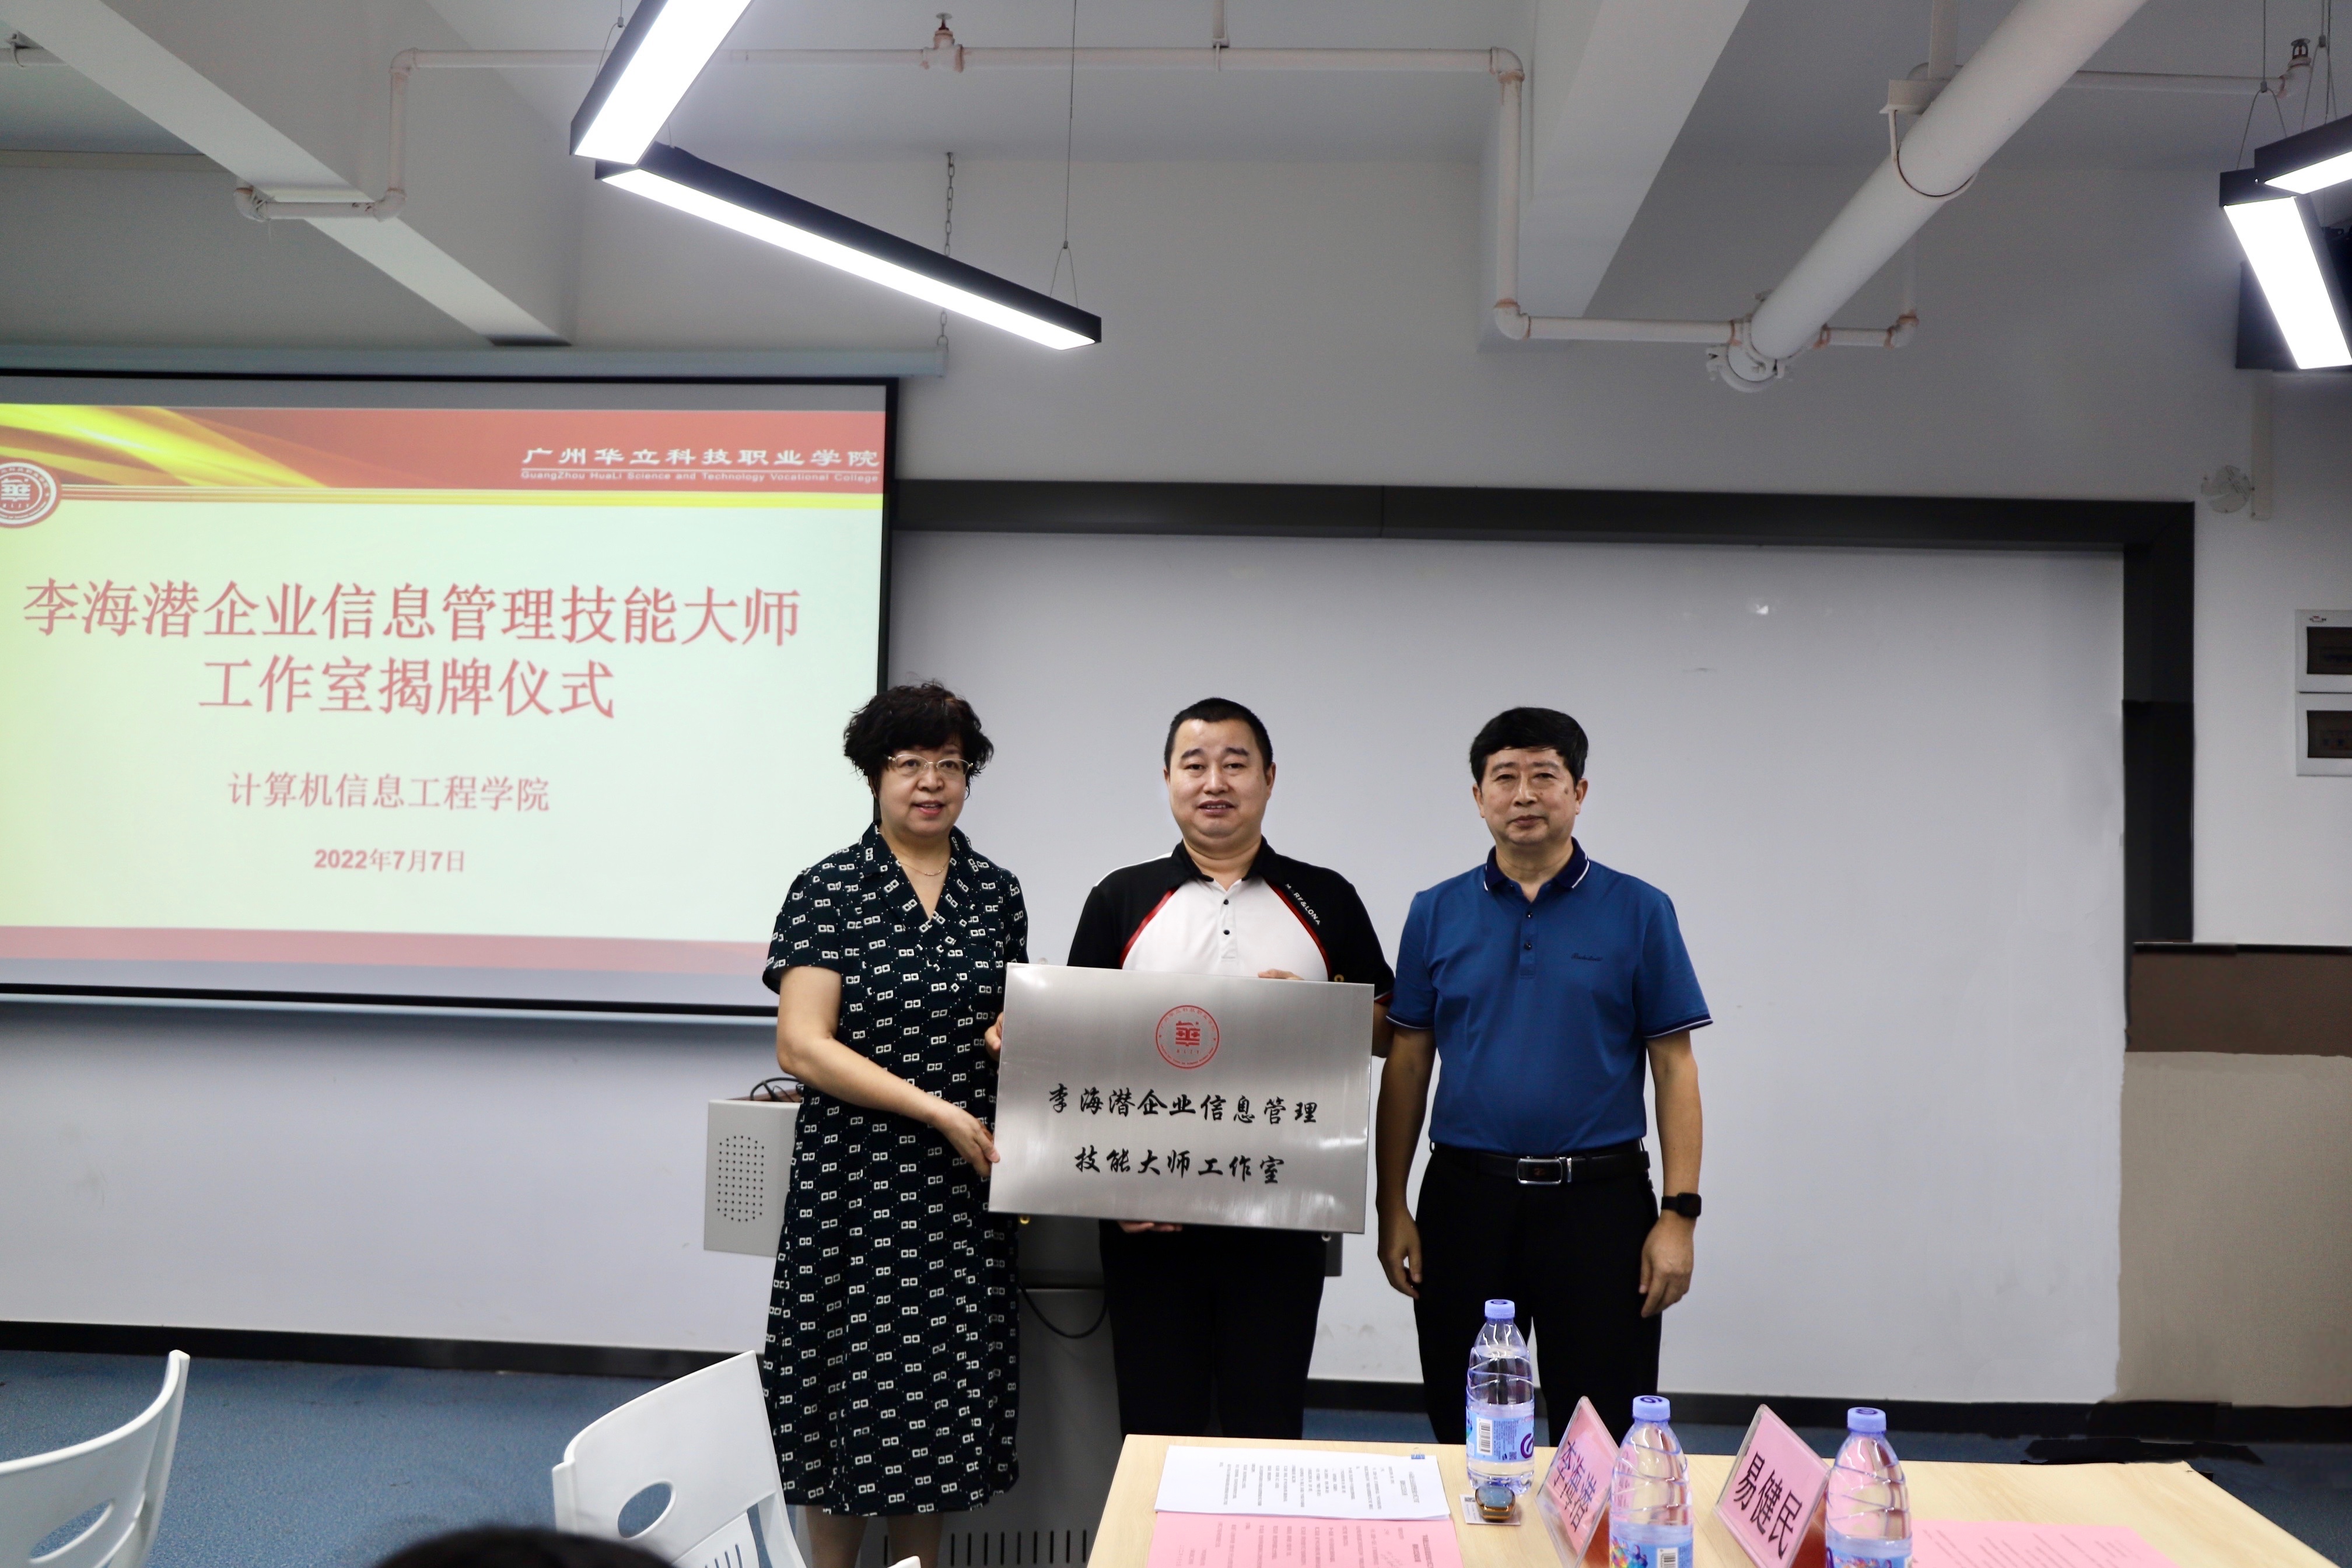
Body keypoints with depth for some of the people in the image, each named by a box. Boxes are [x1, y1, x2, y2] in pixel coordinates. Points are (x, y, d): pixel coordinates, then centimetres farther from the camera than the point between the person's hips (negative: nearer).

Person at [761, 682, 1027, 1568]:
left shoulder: (996, 893, 9)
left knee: (946, 1393, 9)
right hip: (856, 1181, -3)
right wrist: (941, 1111, -16)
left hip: (968, 1181, 4)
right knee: (852, 1388, 3)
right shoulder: (829, 890, -4)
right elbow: (801, 1047, -11)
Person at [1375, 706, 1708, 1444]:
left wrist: (1679, 1213, -7)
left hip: (1598, 1198, -1)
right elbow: (1407, 1065, 7)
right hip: (1465, 1197, 2)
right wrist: (1391, 1208, 2)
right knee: (1463, 1434, 12)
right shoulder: (1437, 913, 5)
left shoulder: (1638, 911, 1)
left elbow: (1674, 1068, 0)